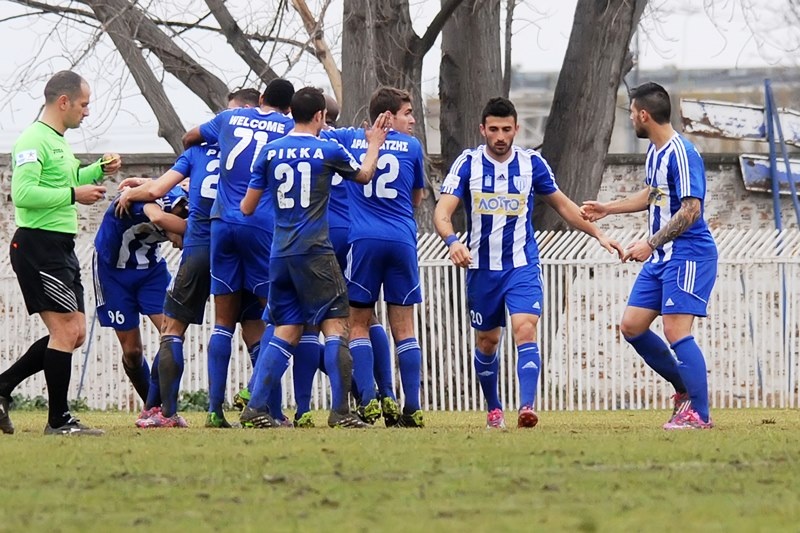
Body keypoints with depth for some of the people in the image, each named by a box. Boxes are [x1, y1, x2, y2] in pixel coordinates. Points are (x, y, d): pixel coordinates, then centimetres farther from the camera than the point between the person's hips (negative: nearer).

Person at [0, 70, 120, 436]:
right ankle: (58, 420, -5)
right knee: (66, 330, -10)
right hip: (38, 245, -10)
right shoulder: (34, 140, -13)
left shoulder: (58, 141, 19)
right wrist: (74, 195, -19)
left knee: (73, 333, 10)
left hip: (61, 248, 10)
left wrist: (99, 170, 19)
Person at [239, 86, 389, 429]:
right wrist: (374, 145, 36)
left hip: (280, 255, 5)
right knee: (335, 326, -1)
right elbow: (364, 176, 18)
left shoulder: (270, 152, 5)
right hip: (314, 252, -5)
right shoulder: (329, 150, -3)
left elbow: (247, 208, 8)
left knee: (286, 332, 11)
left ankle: (255, 407, 3)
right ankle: (340, 411, -8)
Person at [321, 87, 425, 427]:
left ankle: (369, 402, -3)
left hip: (362, 240, 0)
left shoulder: (350, 139, 10)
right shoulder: (411, 146, 11)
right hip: (402, 240, 0)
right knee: (403, 328, 4)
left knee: (361, 323, 9)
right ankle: (412, 410, 1)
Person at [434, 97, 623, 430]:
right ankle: (494, 410, 31)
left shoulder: (532, 164, 0)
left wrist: (597, 234, 10)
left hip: (523, 266, -1)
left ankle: (527, 407, -30)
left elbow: (561, 205, 15)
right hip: (481, 268, 1)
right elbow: (442, 211, -14)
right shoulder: (467, 164, -5)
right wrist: (452, 240, -35)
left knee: (525, 329, -21)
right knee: (487, 341, 11)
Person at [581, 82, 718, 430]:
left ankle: (699, 414, -6)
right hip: (660, 257, 10)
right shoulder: (654, 150, 12)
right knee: (632, 326, 8)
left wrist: (650, 244, -23)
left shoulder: (681, 154, -18)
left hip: (687, 254, -10)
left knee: (675, 331, -14)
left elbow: (690, 210, -24)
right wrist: (608, 208, 32)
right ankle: (685, 388, 20)